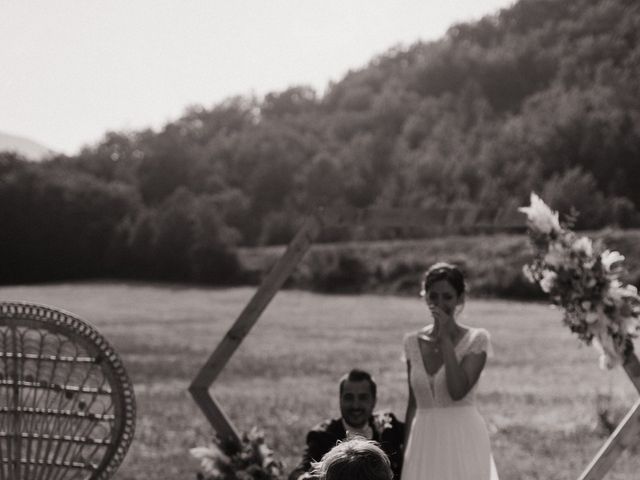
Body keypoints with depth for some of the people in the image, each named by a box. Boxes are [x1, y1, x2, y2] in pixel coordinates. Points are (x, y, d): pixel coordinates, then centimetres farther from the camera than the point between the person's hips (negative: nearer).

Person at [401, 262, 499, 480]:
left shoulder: (476, 339, -4)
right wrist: (405, 452, 11)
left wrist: (445, 338, -15)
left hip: (463, 438, -4)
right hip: (424, 442, 4)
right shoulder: (413, 342, 8)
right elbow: (413, 403, 13)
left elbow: (458, 391, -18)